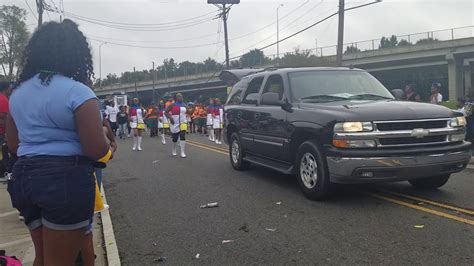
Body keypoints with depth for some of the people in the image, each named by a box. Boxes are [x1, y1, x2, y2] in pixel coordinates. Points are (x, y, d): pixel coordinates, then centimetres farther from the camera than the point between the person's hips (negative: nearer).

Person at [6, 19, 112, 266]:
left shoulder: (18, 93, 10)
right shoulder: (78, 91, -13)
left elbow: (13, 145, 16)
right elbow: (96, 150, -17)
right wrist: (108, 142, 4)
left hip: (24, 176, 7)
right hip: (66, 180, -7)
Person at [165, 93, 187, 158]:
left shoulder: (184, 105, 7)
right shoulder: (172, 105, -5)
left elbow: (186, 112, 22)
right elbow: (166, 112, -4)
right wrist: (170, 117, -19)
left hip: (183, 123, 2)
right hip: (175, 123, -2)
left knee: (183, 137, -15)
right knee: (175, 138, 9)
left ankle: (183, 153, -16)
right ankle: (174, 151, 33)